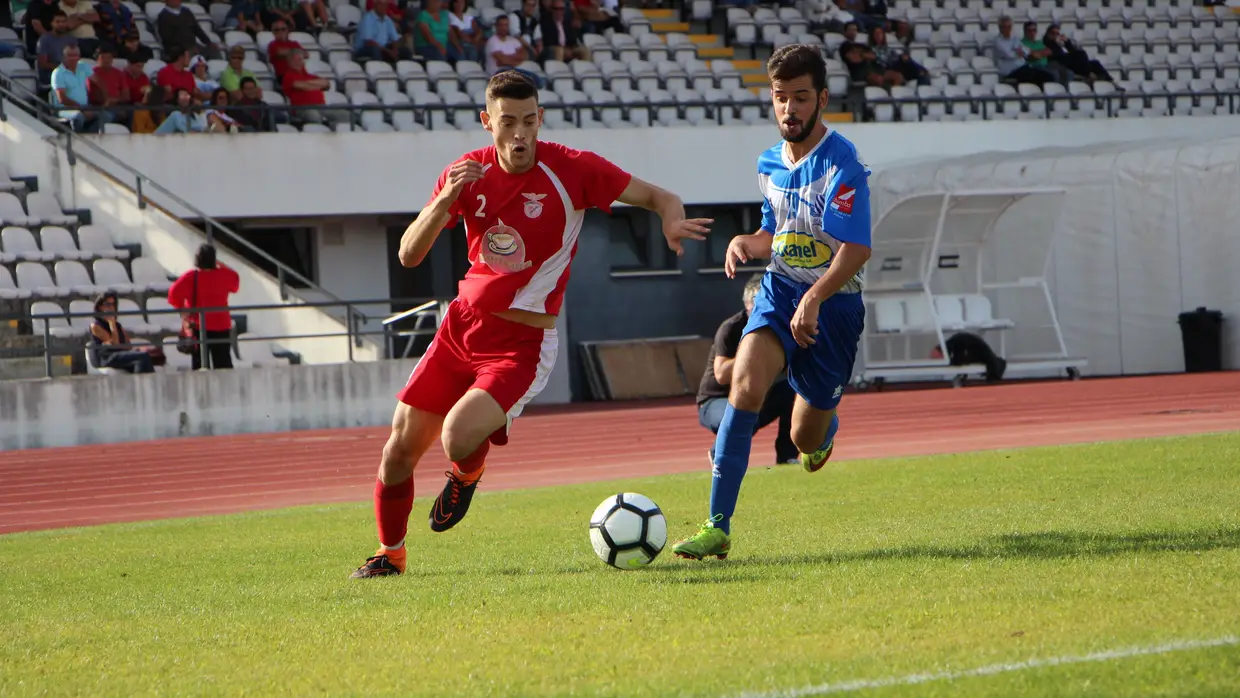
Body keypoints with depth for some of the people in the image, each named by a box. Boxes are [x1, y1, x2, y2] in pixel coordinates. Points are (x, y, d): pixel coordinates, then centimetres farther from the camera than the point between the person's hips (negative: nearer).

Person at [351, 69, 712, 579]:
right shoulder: (467, 173, -1)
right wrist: (445, 201, -23)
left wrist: (671, 220, -28)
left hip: (522, 342, -4)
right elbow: (409, 255, -5)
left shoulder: (571, 170, -12)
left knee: (457, 440, -25)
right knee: (400, 449, 3)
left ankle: (467, 475, 13)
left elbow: (658, 198, -4)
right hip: (462, 325, 4)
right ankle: (389, 554, 28)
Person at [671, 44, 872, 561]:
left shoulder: (841, 164, -16)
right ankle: (718, 528, -26)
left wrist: (815, 298, -40)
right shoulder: (770, 164, 7)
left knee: (806, 440, 8)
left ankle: (826, 427, 52)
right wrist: (746, 243, -1)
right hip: (780, 289, 4)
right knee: (745, 386, -25)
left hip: (833, 301, -4)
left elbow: (856, 249, -25)